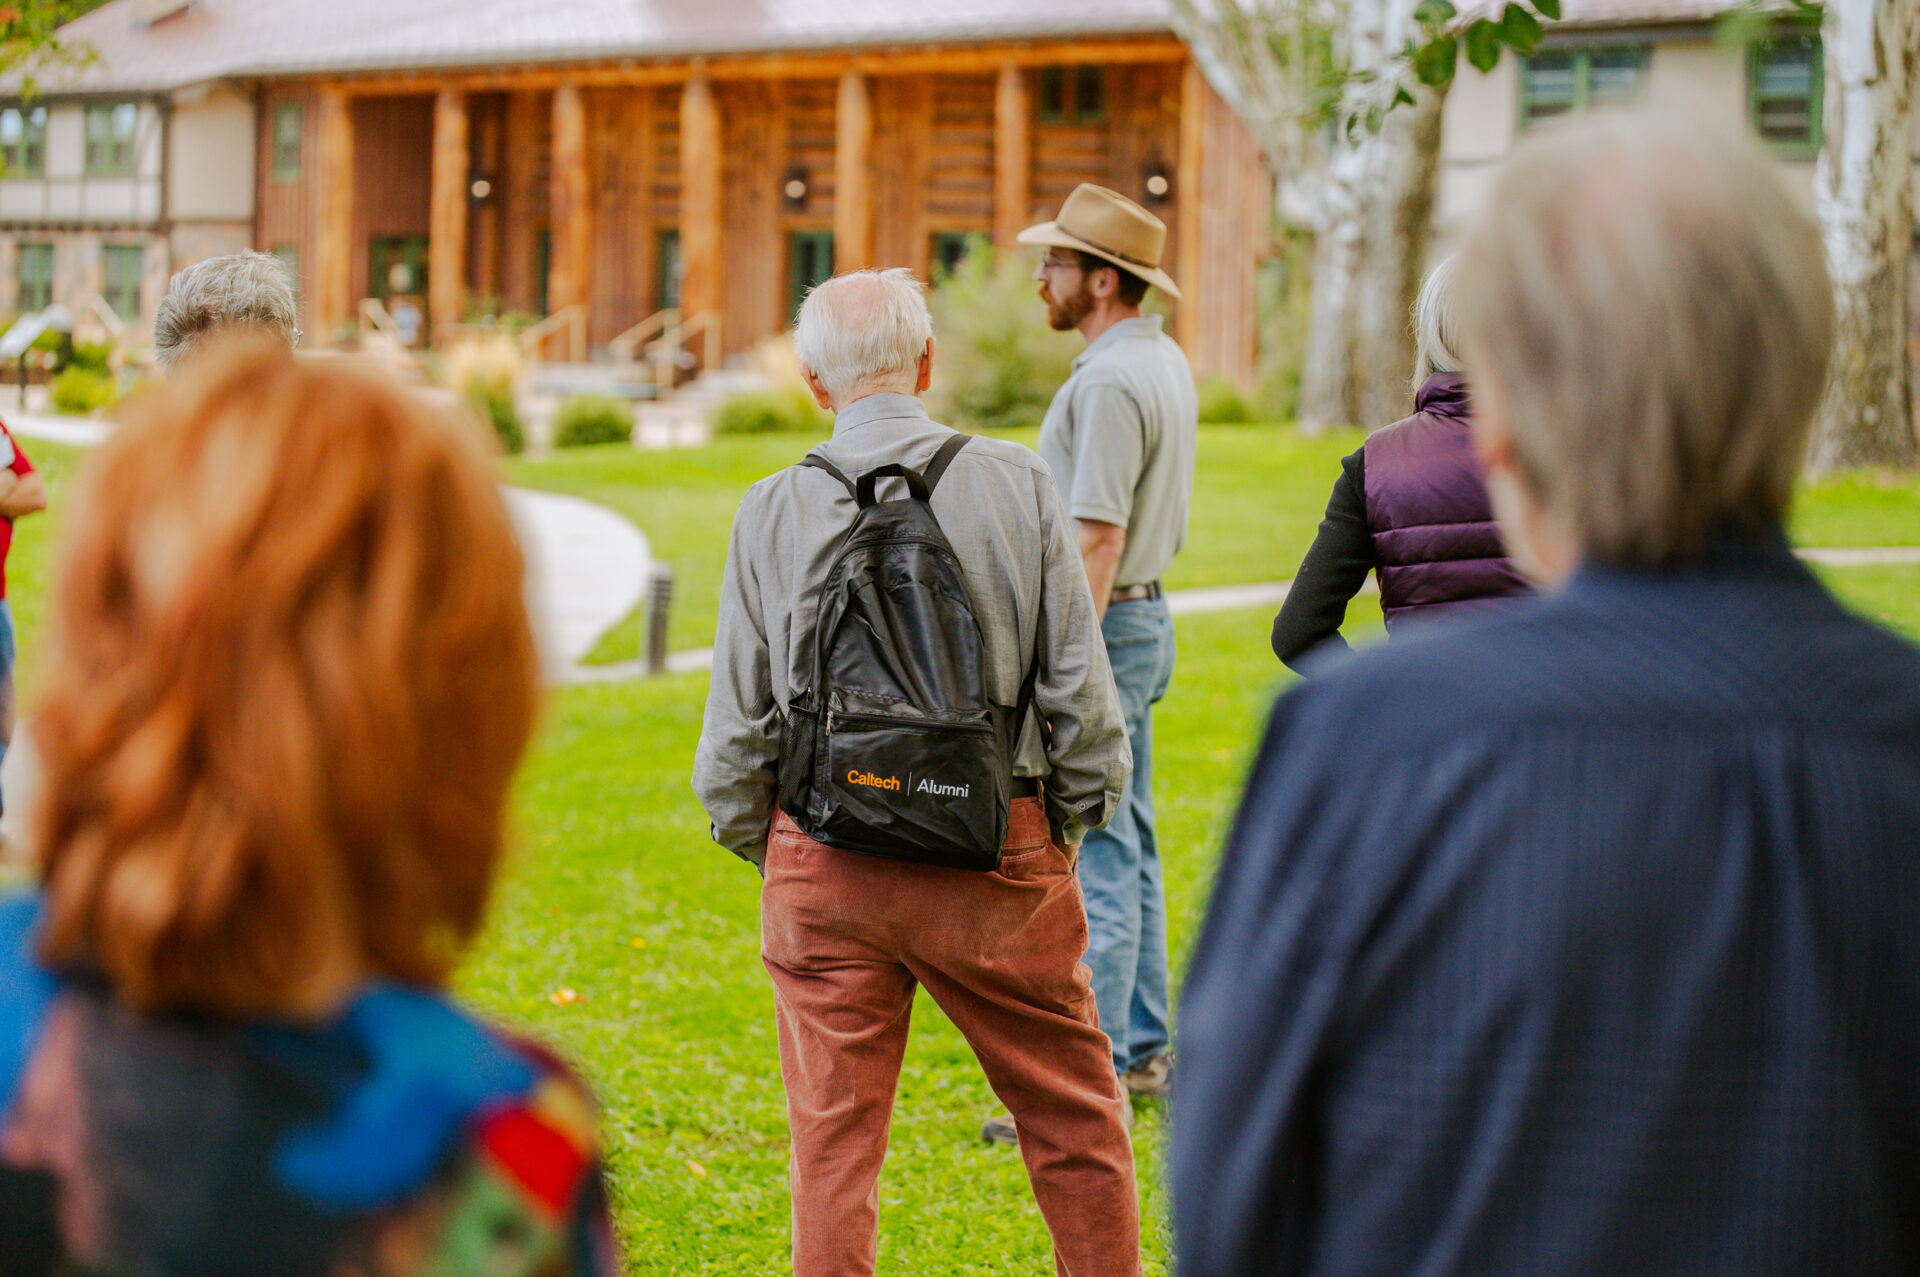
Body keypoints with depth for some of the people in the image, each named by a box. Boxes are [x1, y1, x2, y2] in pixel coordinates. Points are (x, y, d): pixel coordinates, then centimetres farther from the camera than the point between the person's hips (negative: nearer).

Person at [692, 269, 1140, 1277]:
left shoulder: (772, 512, -2)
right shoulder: (1014, 484, -4)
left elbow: (739, 722, 3)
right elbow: (1078, 686, -2)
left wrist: (755, 843, 18)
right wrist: (1076, 816, 12)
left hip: (825, 861, 1)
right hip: (997, 851, -1)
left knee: (833, 1136, 9)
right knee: (1073, 1116, 12)